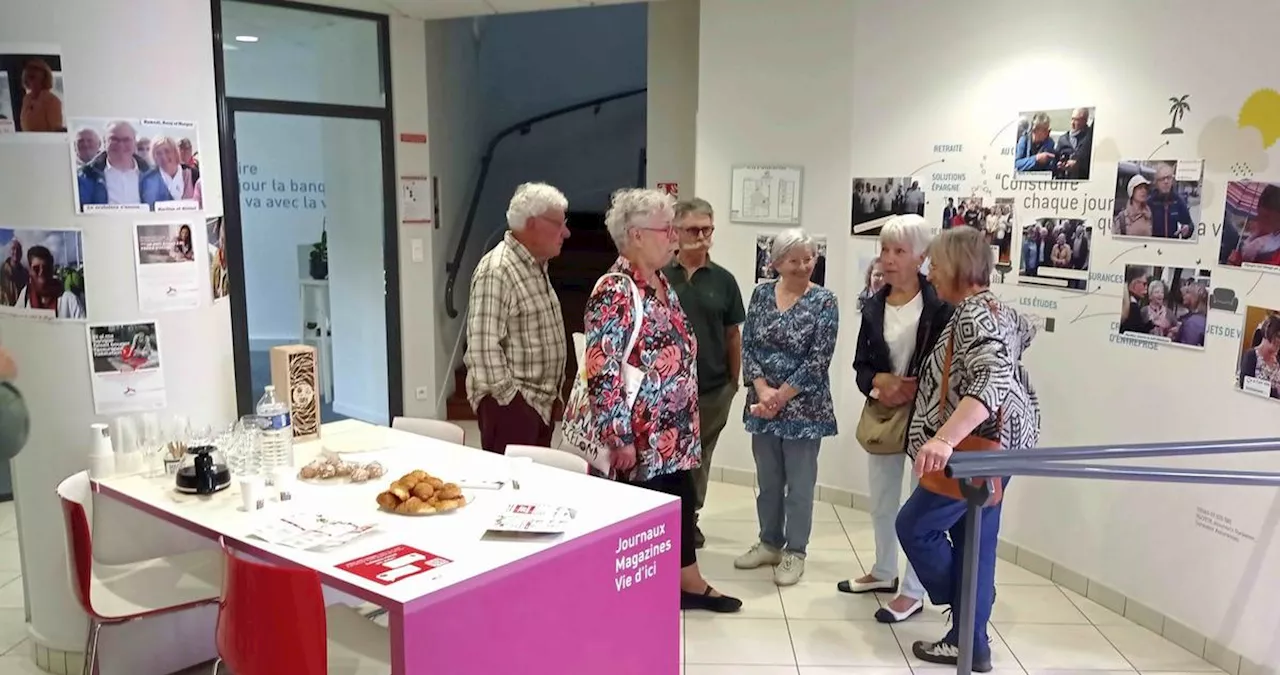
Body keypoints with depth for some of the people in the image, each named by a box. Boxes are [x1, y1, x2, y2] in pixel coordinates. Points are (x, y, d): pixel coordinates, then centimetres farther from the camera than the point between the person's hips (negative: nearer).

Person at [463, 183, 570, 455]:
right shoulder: (497, 270, -19)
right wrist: (510, 397, -20)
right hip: (510, 403, -9)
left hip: (539, 400, 10)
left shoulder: (536, 266, 13)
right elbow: (483, 345, -24)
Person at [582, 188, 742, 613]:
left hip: (675, 432, 9)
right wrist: (619, 438, -21)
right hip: (640, 438, -9)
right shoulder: (614, 293, -19)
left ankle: (690, 585, 34)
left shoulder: (662, 284, 10)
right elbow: (601, 372, -22)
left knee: (682, 504, 18)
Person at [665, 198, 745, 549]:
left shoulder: (723, 280, 2)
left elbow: (733, 335, 8)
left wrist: (734, 380, 7)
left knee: (700, 458, 16)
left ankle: (690, 517, 32)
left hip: (713, 388, 2)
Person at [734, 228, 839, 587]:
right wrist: (762, 390, -12)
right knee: (768, 480, 15)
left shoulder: (824, 301, -8)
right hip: (763, 403, 4)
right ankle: (769, 543, 31)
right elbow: (748, 346, 1)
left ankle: (795, 552, 20)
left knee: (799, 483, 6)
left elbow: (818, 360, -12)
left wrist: (781, 396, -13)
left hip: (803, 407, -4)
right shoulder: (761, 294, 4)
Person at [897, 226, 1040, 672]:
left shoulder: (974, 316, -21)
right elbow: (1023, 331, 37)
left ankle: (968, 637, 11)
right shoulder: (992, 308, 12)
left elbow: (991, 383, -38)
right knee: (975, 543, 14)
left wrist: (945, 439, -49)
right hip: (993, 445, 10)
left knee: (915, 527, 2)